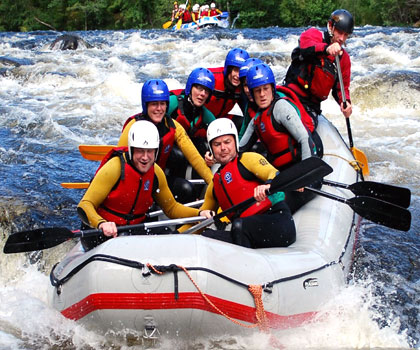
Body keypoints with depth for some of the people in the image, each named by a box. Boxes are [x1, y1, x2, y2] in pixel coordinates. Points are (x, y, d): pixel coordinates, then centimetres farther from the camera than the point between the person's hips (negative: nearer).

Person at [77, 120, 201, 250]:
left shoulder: (157, 173, 1)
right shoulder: (115, 167, -17)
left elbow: (171, 207, 16)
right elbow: (85, 205, -21)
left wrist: (199, 214, -2)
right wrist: (101, 224, -42)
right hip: (102, 234, -6)